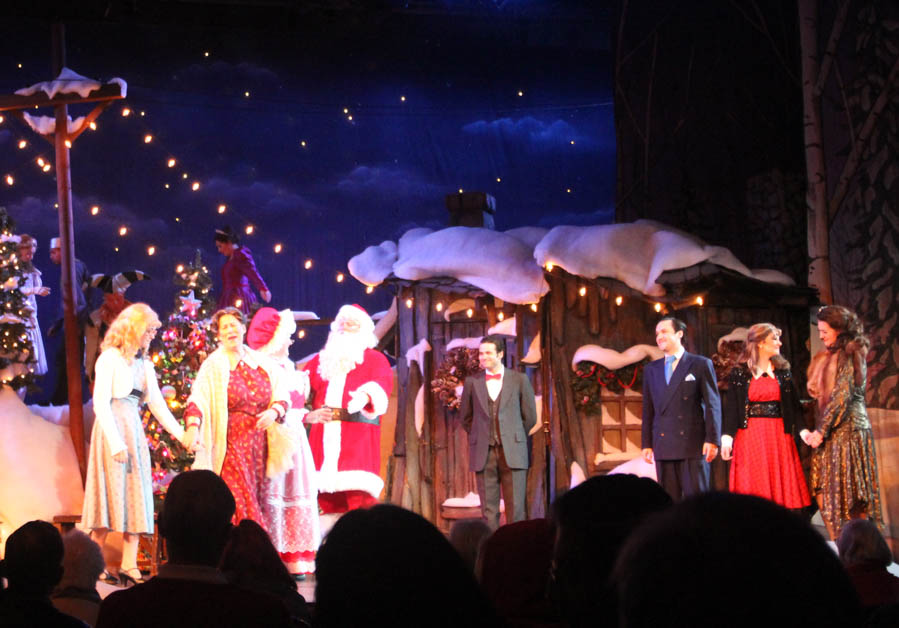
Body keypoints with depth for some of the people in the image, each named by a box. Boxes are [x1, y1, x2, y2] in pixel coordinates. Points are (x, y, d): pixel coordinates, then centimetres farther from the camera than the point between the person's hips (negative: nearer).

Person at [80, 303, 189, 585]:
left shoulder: (145, 365, 16)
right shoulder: (110, 358, -4)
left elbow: (158, 405, 18)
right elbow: (100, 403, -11)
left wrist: (182, 435, 10)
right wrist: (115, 441, -19)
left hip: (135, 430, 7)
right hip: (113, 428, -7)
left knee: (135, 496, 2)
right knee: (111, 491, -9)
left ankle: (129, 565, 3)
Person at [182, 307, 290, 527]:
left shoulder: (262, 363, 12)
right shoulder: (213, 366, 0)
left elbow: (281, 396, 14)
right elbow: (197, 400, -12)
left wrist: (273, 412, -8)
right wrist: (193, 426, -30)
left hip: (258, 446, 4)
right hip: (231, 445, -4)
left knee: (256, 502, 2)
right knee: (238, 503, -12)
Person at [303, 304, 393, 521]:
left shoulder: (374, 359, 14)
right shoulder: (321, 360, 26)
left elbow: (382, 382, -6)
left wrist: (366, 395, -28)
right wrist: (307, 414, -5)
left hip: (358, 433, -3)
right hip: (323, 432, 3)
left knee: (358, 495, -15)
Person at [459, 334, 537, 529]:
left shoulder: (519, 380, 4)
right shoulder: (472, 382, 8)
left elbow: (530, 417, 9)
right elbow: (465, 417, 18)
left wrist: (513, 438, 10)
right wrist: (480, 437, 12)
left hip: (512, 453, -1)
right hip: (484, 453, 1)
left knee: (516, 508, -4)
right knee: (488, 510, 1)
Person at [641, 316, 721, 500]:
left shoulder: (701, 365, 4)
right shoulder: (651, 369, 16)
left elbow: (712, 404, 0)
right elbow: (648, 409, 16)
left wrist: (712, 439, -8)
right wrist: (647, 444, 9)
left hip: (693, 444, -4)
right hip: (663, 447, 4)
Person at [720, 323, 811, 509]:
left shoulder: (784, 372, 11)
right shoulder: (739, 373, 2)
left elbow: (794, 406, 8)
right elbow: (731, 406, -3)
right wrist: (727, 436, -14)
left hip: (779, 437, 3)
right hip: (750, 436, -3)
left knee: (781, 486, -1)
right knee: (753, 488, -4)